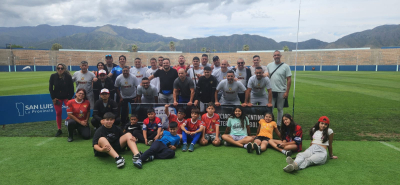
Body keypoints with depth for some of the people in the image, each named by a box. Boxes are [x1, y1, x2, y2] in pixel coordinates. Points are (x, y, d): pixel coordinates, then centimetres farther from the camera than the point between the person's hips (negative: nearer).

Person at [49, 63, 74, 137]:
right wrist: (53, 98, -2)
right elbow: (50, 88, 3)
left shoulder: (68, 76, -8)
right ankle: (59, 130, 15)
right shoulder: (53, 76, -2)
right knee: (58, 113, 5)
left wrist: (69, 98, -8)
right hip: (57, 97, 2)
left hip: (66, 97, -2)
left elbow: (71, 88, -5)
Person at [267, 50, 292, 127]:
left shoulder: (285, 66, -2)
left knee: (280, 109, 9)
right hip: (271, 91, 2)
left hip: (281, 91, -2)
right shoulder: (269, 65, 7)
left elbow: (289, 80, -4)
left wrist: (287, 92, -9)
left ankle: (279, 125, 20)